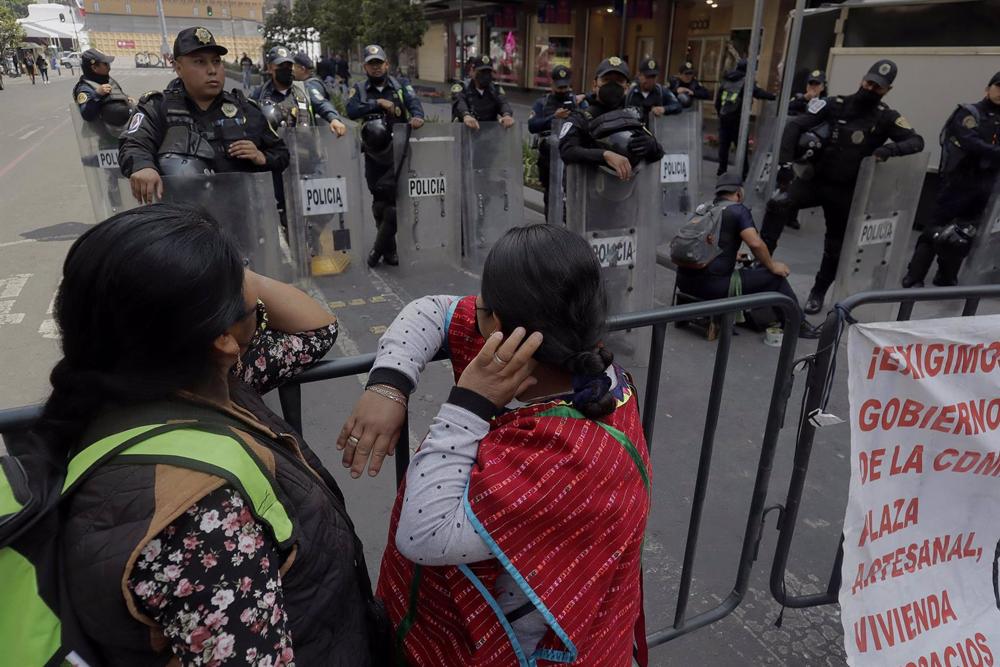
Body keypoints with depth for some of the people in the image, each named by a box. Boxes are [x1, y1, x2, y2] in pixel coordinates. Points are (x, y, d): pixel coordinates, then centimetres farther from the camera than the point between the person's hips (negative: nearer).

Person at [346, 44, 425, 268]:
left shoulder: (401, 86, 7)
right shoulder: (359, 89, 8)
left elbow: (414, 103, -10)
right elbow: (351, 111, -9)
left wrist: (417, 116, -32)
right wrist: (377, 103, -16)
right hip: (373, 154, 2)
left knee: (391, 200, -13)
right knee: (379, 200, 8)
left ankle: (379, 249, 0)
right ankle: (389, 249, 21)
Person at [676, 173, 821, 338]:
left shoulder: (704, 209, 17)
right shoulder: (737, 209, -3)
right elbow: (755, 243, -16)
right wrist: (772, 266, 1)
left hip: (684, 281, 8)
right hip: (711, 285, -8)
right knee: (774, 277, 8)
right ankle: (797, 324, 21)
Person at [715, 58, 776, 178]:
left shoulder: (725, 81, 12)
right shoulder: (746, 81, -5)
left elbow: (717, 101, 13)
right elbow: (759, 93, -17)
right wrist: (774, 96, -14)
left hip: (724, 117, 4)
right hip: (737, 119, -4)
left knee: (723, 145, 11)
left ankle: (722, 170, 13)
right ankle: (744, 172, 4)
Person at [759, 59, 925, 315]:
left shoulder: (886, 118, -5)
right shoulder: (836, 104, -4)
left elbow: (917, 142, -9)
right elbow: (795, 126, -9)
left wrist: (892, 148, -30)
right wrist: (785, 163, -20)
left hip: (845, 190, 0)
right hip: (816, 179, 0)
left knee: (835, 246, 10)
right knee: (777, 204, -28)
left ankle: (818, 294, 30)